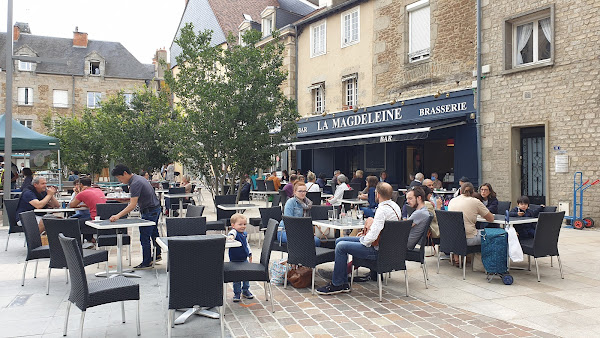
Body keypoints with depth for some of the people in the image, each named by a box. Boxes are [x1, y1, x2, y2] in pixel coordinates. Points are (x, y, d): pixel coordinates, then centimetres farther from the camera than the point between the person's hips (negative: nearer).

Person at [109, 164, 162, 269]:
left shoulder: (135, 183, -23)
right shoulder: (137, 178, 9)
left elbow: (132, 205, -29)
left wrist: (118, 216, -33)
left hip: (149, 211, -11)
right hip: (155, 208, 11)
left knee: (144, 238, -2)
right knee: (153, 233, 22)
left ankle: (147, 263, 7)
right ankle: (157, 255, 36)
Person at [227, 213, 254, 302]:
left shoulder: (245, 233, 5)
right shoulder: (234, 232, -18)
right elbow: (232, 233, -45)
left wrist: (250, 254, 25)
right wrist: (231, 236, -68)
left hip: (245, 259, 6)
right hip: (235, 260, -6)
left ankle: (245, 291, 32)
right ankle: (237, 293, 17)